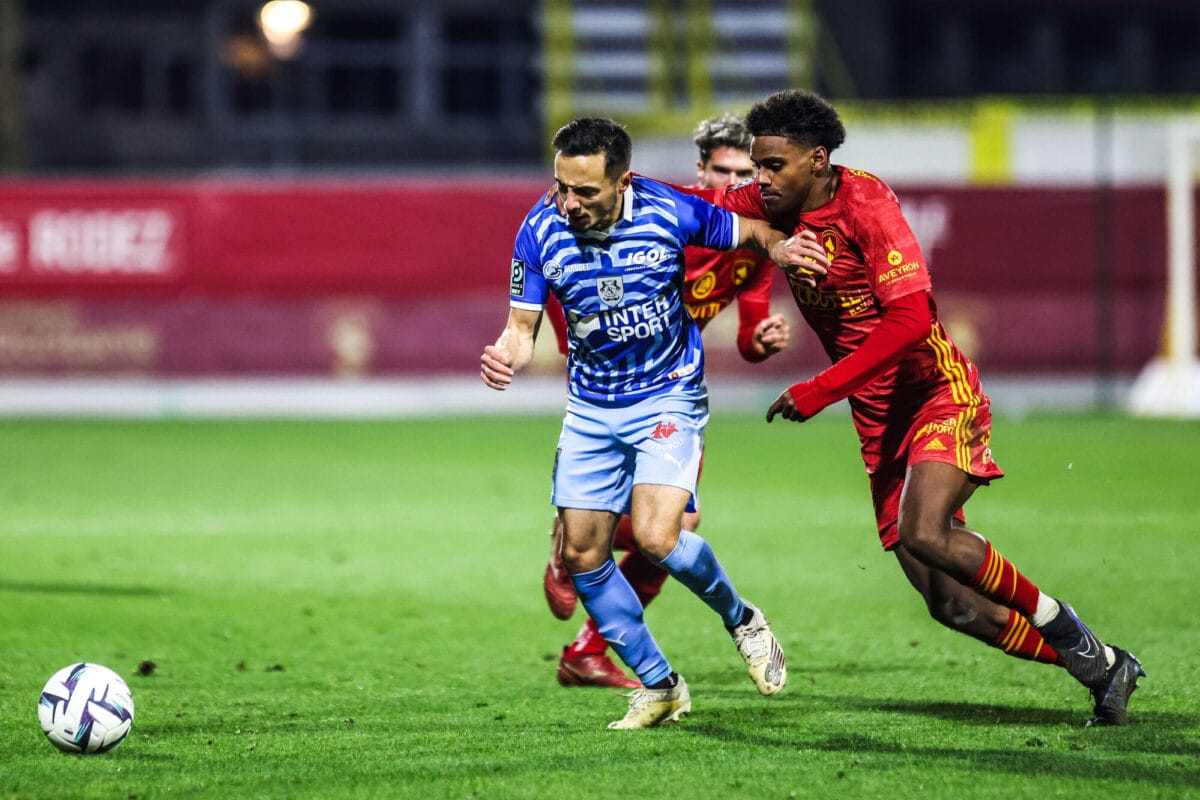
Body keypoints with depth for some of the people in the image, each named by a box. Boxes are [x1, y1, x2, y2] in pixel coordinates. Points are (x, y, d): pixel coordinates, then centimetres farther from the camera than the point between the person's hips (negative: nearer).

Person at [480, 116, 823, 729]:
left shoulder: (670, 213, -20)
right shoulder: (540, 231, -14)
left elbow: (750, 234, -1)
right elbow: (522, 326, -5)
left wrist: (781, 247, -24)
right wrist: (505, 357, -28)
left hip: (668, 397, -4)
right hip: (591, 409, 4)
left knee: (655, 537, -21)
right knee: (581, 554, 2)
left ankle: (741, 621, 9)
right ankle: (659, 686, 18)